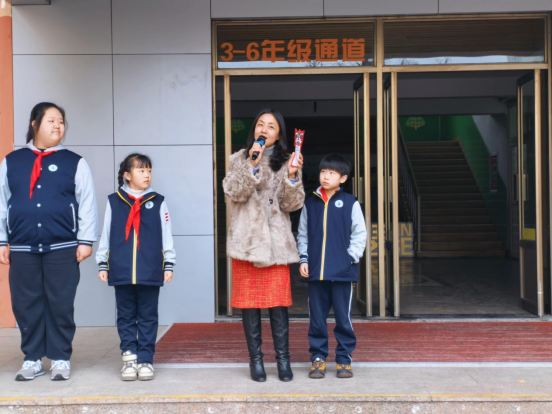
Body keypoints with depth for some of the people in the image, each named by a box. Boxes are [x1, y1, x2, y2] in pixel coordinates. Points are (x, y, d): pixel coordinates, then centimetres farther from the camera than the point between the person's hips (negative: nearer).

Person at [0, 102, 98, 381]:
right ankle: (32, 359, 19)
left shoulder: (74, 163, 4)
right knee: (26, 305, 6)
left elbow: (87, 203, 1)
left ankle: (61, 360, 14)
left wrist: (85, 241, -5)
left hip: (62, 248, -2)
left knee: (61, 305, 2)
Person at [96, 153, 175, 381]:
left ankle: (145, 360, 12)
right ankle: (129, 358, 17)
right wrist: (102, 264, 8)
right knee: (126, 316, 8)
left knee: (148, 317, 5)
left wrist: (169, 264, 4)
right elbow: (106, 234, 9)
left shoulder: (158, 202, 5)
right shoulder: (113, 201, 6)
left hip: (150, 271, 0)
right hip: (121, 271, 1)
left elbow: (166, 235, 6)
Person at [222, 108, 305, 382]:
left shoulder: (286, 162, 9)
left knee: (278, 302, -1)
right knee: (249, 301, 3)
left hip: (276, 241, 0)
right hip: (246, 240, 0)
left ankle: (283, 359, 9)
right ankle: (255, 358, 13)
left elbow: (291, 204, 1)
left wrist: (292, 176, -14)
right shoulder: (240, 159, 9)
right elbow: (234, 192, -7)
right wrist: (253, 165, -17)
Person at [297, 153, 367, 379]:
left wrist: (351, 258, -6)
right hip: (315, 272, 2)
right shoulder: (310, 203, 8)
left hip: (343, 272, -2)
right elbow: (303, 235, 14)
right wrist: (303, 259, 5)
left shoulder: (350, 203, 0)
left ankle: (344, 359, 17)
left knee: (343, 318, 5)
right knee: (316, 318, 8)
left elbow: (360, 234, 2)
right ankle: (318, 357, 19)